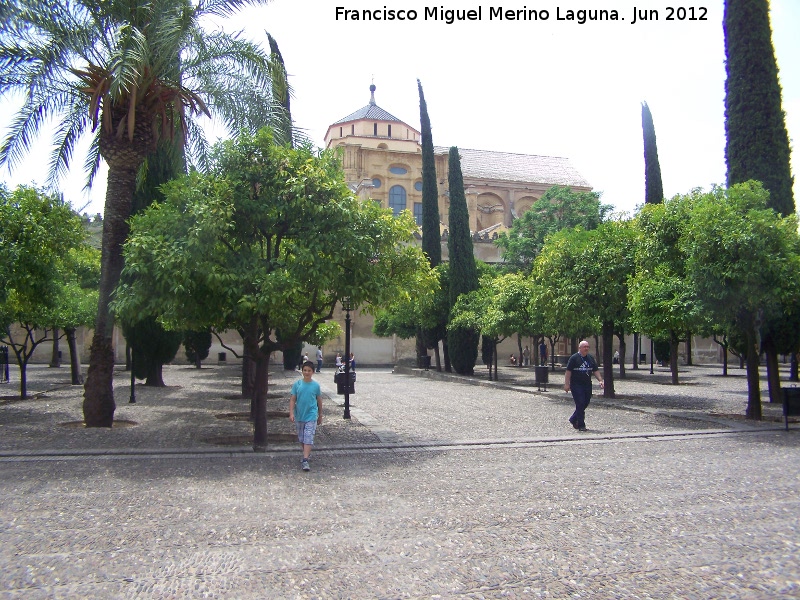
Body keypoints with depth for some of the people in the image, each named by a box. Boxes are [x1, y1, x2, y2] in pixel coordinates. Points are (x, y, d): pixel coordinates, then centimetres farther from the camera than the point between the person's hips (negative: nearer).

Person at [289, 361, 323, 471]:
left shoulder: (316, 385, -4)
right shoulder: (297, 384, -3)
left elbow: (319, 401, 6)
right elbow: (292, 399, -2)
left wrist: (320, 415, 11)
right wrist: (291, 413, -13)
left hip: (311, 416, -3)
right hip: (299, 416, 3)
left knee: (308, 438, -11)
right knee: (301, 438, 16)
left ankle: (305, 460, -13)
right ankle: (307, 453, 38)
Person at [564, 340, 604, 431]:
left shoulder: (591, 358, 12)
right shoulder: (574, 358, -6)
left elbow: (596, 370, 15)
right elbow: (568, 371, -7)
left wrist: (600, 380, 0)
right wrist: (566, 384, -12)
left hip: (587, 385, 6)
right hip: (576, 385, -6)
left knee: (585, 403, 9)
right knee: (580, 404, -8)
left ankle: (573, 419, 29)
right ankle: (581, 425, 0)